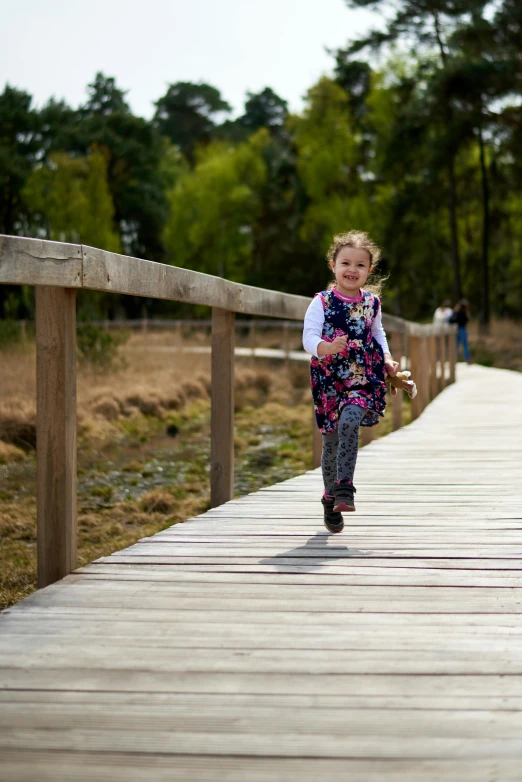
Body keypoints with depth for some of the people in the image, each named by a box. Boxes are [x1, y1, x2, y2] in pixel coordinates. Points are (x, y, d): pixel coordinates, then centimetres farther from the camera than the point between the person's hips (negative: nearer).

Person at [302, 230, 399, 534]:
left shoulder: (372, 302, 7)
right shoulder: (322, 302, -4)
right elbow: (309, 338, -12)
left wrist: (387, 360, 10)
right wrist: (328, 348, -32)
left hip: (365, 379, 1)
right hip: (330, 381, -1)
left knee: (349, 421, -26)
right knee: (332, 440, 5)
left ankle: (344, 489, -23)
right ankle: (332, 498, 25)